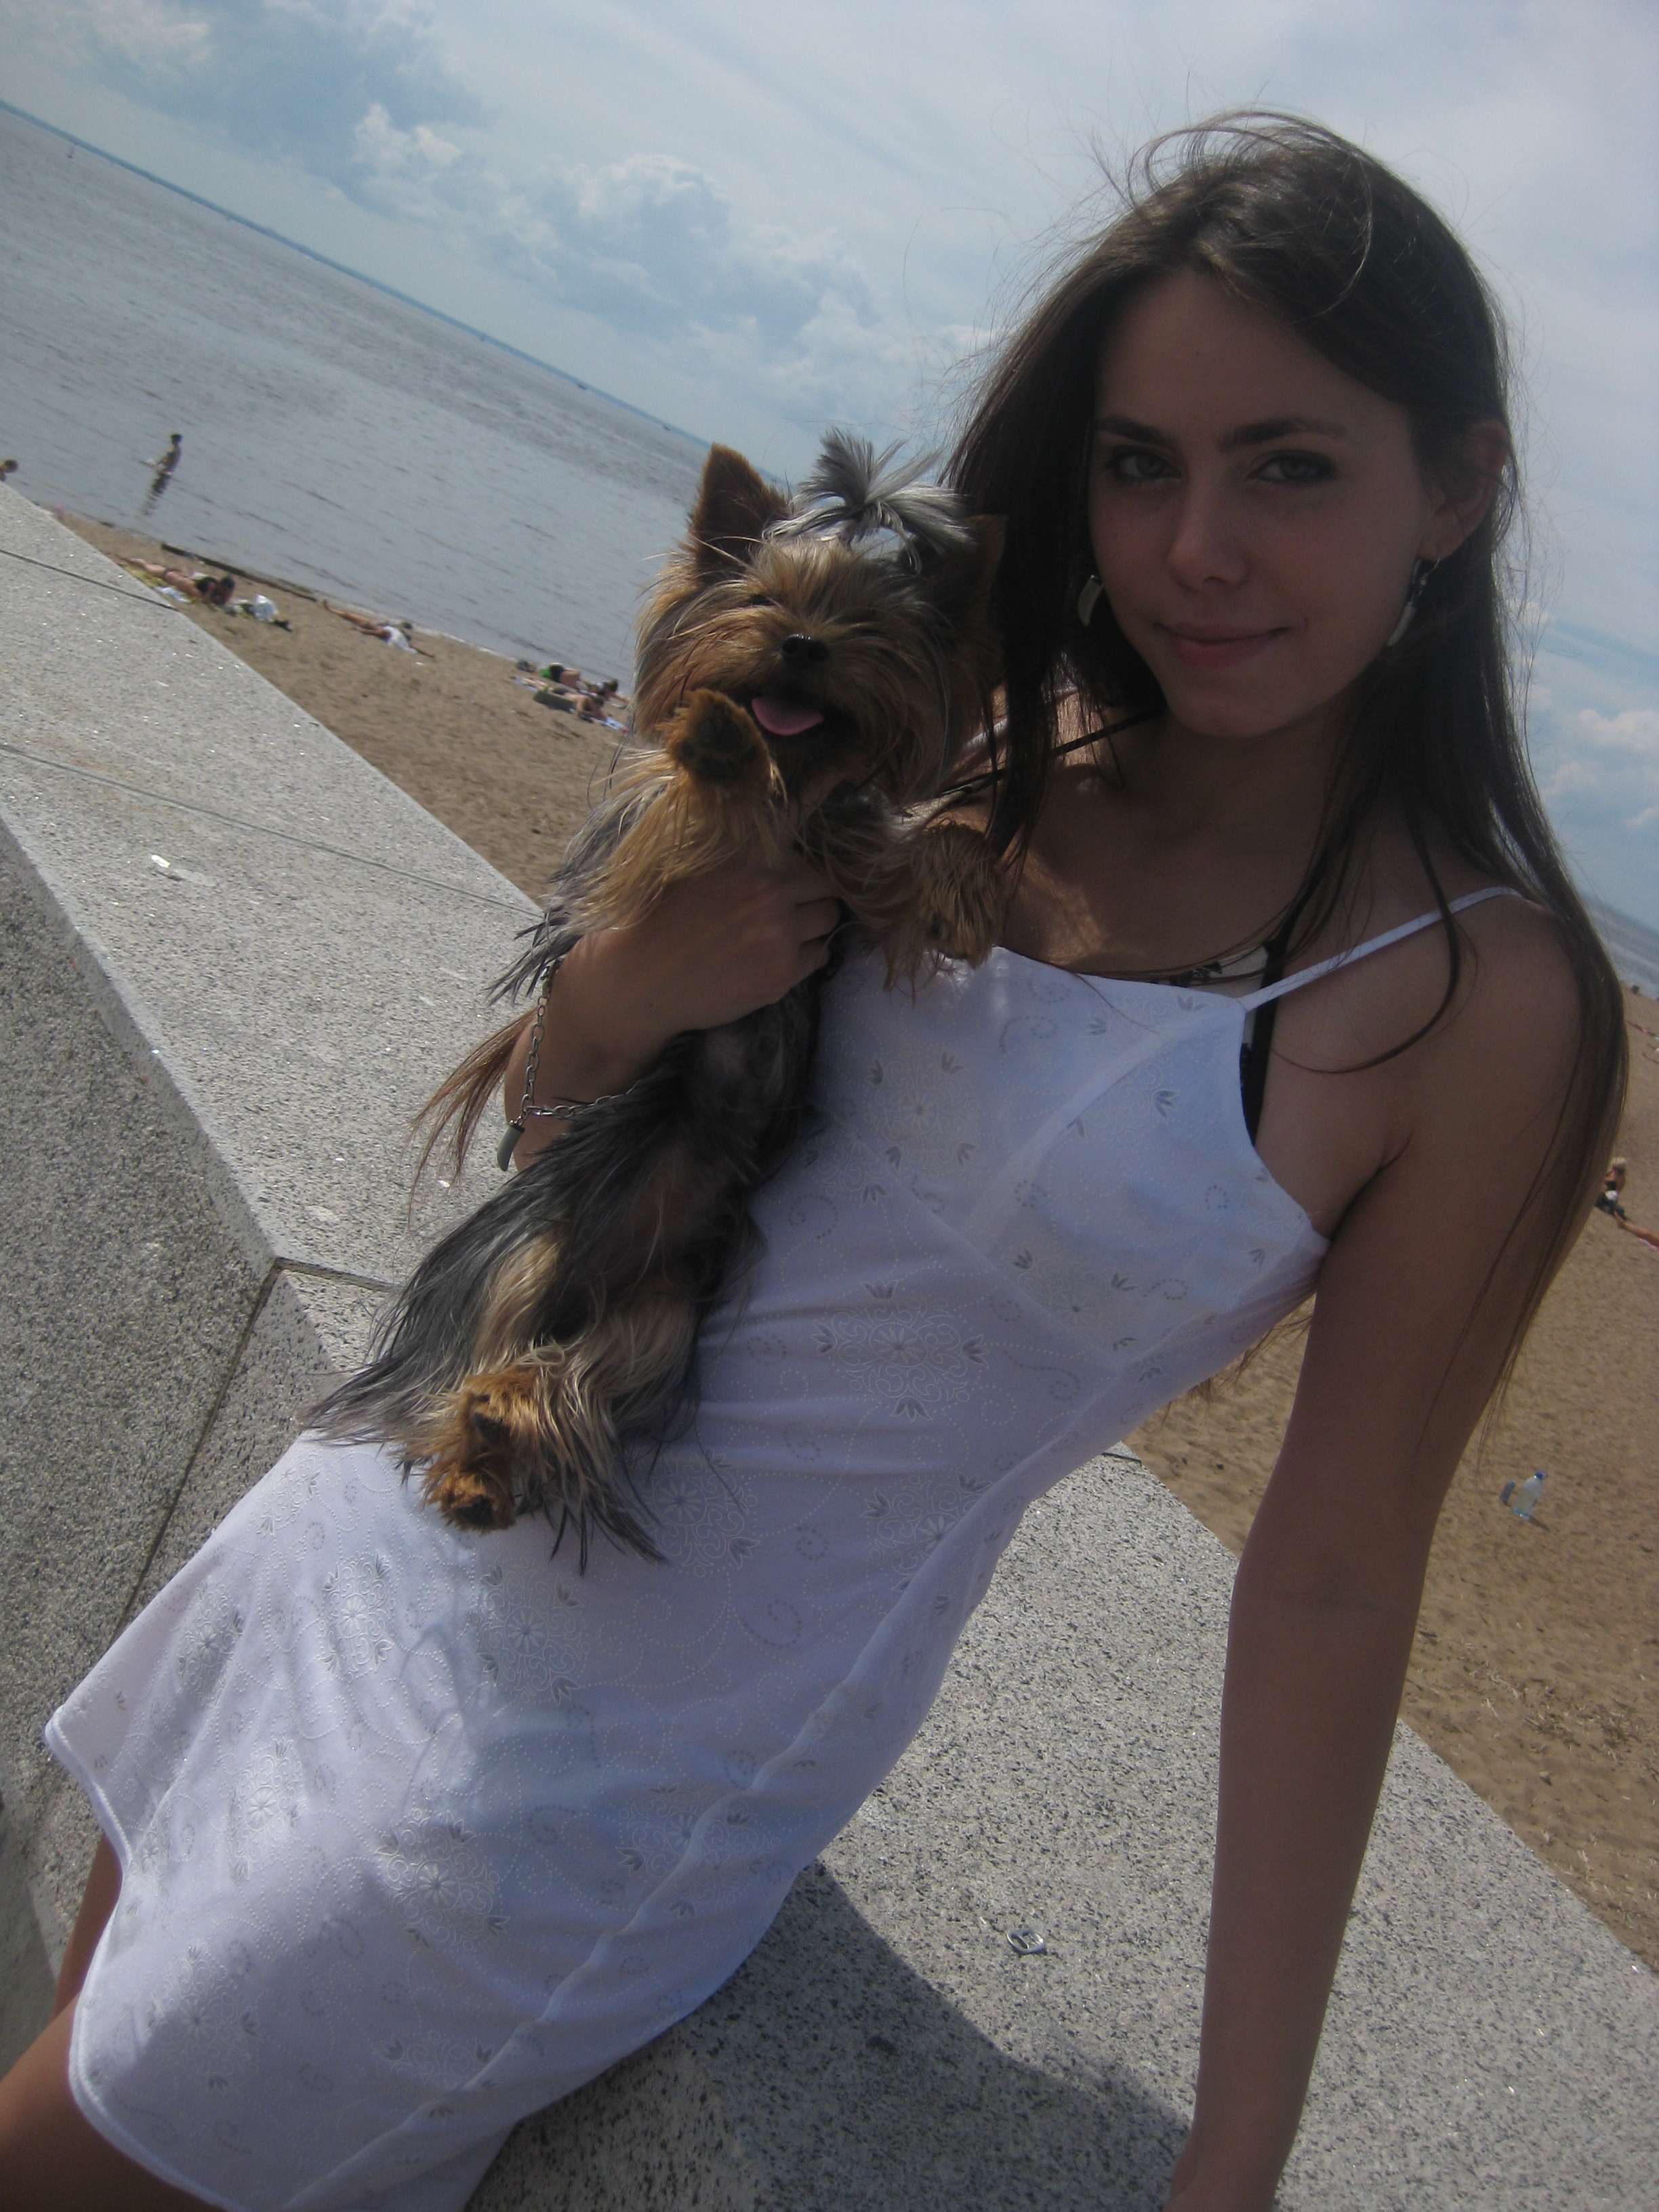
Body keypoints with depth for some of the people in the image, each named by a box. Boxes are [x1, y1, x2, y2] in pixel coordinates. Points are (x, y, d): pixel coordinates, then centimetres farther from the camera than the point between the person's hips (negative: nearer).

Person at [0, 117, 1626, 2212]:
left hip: (629, 1747, -5)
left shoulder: (1483, 1004, -17)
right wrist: (611, 994, -19)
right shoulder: (995, 761, -3)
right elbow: (557, 1135, 5)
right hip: (434, 1495, 5)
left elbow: (1335, 1573, -12)